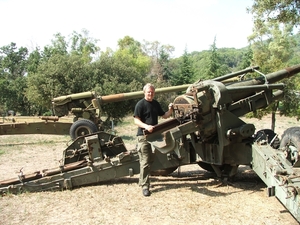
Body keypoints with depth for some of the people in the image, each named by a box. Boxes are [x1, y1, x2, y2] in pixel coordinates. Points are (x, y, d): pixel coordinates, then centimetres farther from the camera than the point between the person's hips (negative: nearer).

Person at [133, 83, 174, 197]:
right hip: (143, 136, -7)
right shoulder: (140, 104, -8)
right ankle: (144, 186, 0)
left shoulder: (156, 104, 13)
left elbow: (164, 116, 20)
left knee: (151, 160, 15)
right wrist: (146, 126, -31)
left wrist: (170, 110, 0)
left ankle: (143, 181, 30)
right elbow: (136, 120, -15)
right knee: (145, 162, -7)